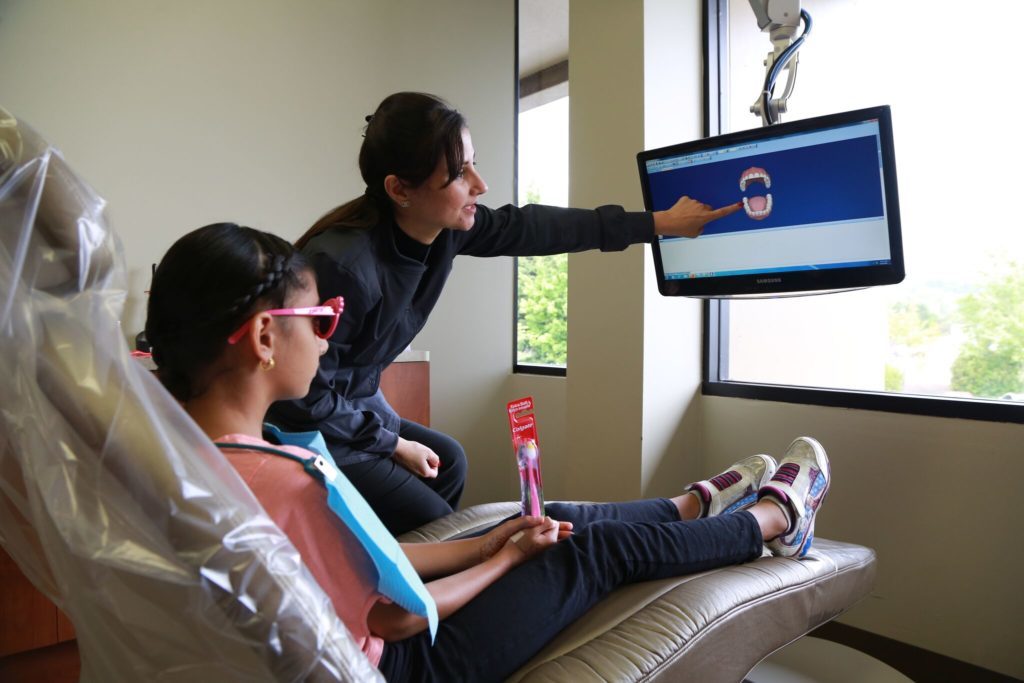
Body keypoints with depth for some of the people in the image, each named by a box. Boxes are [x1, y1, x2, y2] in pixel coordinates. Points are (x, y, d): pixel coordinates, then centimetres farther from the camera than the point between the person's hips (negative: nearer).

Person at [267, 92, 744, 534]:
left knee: (447, 460, 23)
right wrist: (394, 445, -13)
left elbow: (530, 229, -4)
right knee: (433, 525, -8)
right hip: (306, 429, -8)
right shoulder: (343, 266, -34)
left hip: (355, 403, 8)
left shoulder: (447, 225, -13)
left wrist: (658, 222, 1)